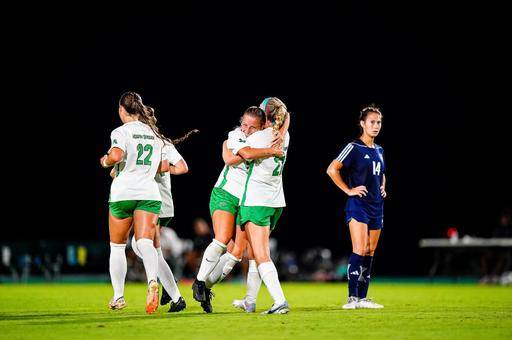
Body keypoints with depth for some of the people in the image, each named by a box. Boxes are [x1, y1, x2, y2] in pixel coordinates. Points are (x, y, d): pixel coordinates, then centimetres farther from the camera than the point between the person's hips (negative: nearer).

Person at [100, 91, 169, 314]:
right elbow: (164, 166, 17)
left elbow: (116, 155, -21)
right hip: (149, 192, 3)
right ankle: (152, 281, -39)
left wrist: (105, 161, 0)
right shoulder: (154, 133, 15)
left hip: (123, 192, -3)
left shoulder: (121, 131, -3)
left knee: (117, 246, 12)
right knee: (145, 242, -10)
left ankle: (118, 296, 17)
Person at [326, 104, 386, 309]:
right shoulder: (354, 148, -7)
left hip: (376, 207, 8)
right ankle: (352, 298, -16)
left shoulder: (379, 151, 16)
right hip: (358, 206, -8)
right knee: (360, 250, -16)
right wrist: (349, 190, -13)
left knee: (370, 253, 7)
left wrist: (382, 187, 15)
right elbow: (332, 169, -13)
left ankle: (362, 298, 12)